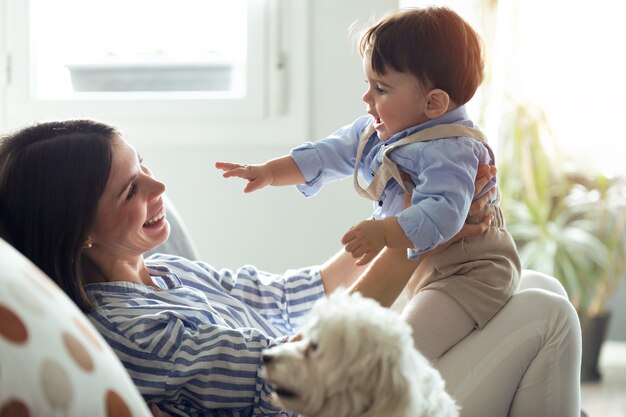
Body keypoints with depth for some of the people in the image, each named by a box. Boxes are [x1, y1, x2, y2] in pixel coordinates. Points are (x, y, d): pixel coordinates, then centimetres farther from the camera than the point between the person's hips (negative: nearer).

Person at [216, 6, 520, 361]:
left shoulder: (449, 150, -26)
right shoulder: (374, 133, 3)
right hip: (419, 263, 10)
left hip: (469, 272, -10)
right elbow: (327, 154, 13)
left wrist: (385, 233, -45)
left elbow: (442, 213, -37)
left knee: (409, 341, -31)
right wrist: (270, 172, 8)